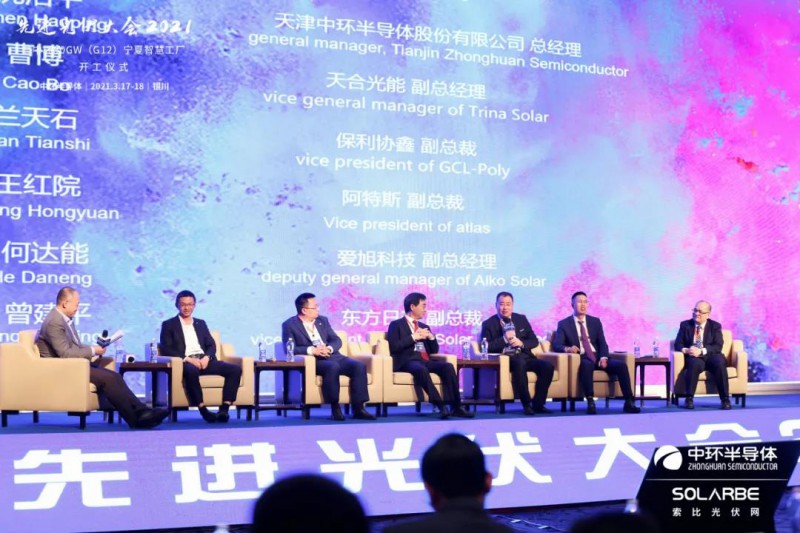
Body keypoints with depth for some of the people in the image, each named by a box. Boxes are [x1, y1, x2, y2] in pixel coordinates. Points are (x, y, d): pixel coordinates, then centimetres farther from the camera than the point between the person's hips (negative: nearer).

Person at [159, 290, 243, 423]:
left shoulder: (201, 323, 26)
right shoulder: (169, 325, 12)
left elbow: (211, 345, 16)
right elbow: (166, 349, -1)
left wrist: (207, 357, -8)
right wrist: (187, 358, -16)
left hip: (204, 360, 5)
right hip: (185, 362, -5)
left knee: (235, 369, -19)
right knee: (191, 371, -43)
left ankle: (224, 409, -28)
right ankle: (202, 409, -40)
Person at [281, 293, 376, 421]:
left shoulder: (322, 320, 19)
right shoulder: (290, 325, 2)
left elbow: (337, 340, 12)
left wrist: (329, 348, -11)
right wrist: (311, 350, -21)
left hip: (333, 357, 6)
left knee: (359, 366, -19)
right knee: (332, 367, -38)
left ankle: (358, 408, -20)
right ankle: (335, 408, -27)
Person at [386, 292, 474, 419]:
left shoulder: (424, 327, 28)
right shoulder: (396, 325, 8)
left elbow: (434, 350, 24)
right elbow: (394, 347, -7)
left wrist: (431, 337, 5)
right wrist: (413, 337, -8)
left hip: (425, 361, 6)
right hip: (407, 361, -6)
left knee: (447, 366, -24)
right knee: (421, 369, -39)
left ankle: (455, 407, -29)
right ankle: (441, 406, -41)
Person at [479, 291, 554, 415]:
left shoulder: (521, 319, 16)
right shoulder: (488, 324, 5)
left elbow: (534, 341, 13)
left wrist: (521, 343, -9)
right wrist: (504, 339, -16)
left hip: (524, 356, 5)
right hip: (504, 360, -4)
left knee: (548, 366, -21)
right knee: (519, 363, -38)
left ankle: (538, 404, -15)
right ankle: (526, 404, -29)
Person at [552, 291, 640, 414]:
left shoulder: (595, 321, 17)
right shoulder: (564, 324, 6)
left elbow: (602, 343, 10)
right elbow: (556, 345, -5)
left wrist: (603, 358, -12)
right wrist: (567, 348, -29)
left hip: (597, 358, 4)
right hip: (581, 359, -4)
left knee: (621, 365, -21)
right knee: (586, 365, -40)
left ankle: (629, 402, -21)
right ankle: (590, 402, -42)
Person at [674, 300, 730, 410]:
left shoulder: (715, 326, 8)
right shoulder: (685, 325, 12)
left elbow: (718, 347, -5)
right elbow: (678, 344, 5)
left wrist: (701, 351, -22)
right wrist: (686, 350, -19)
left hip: (710, 357, 0)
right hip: (693, 357, 0)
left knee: (719, 363, -34)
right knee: (695, 364, -37)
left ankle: (725, 399, -27)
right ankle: (689, 399, -31)